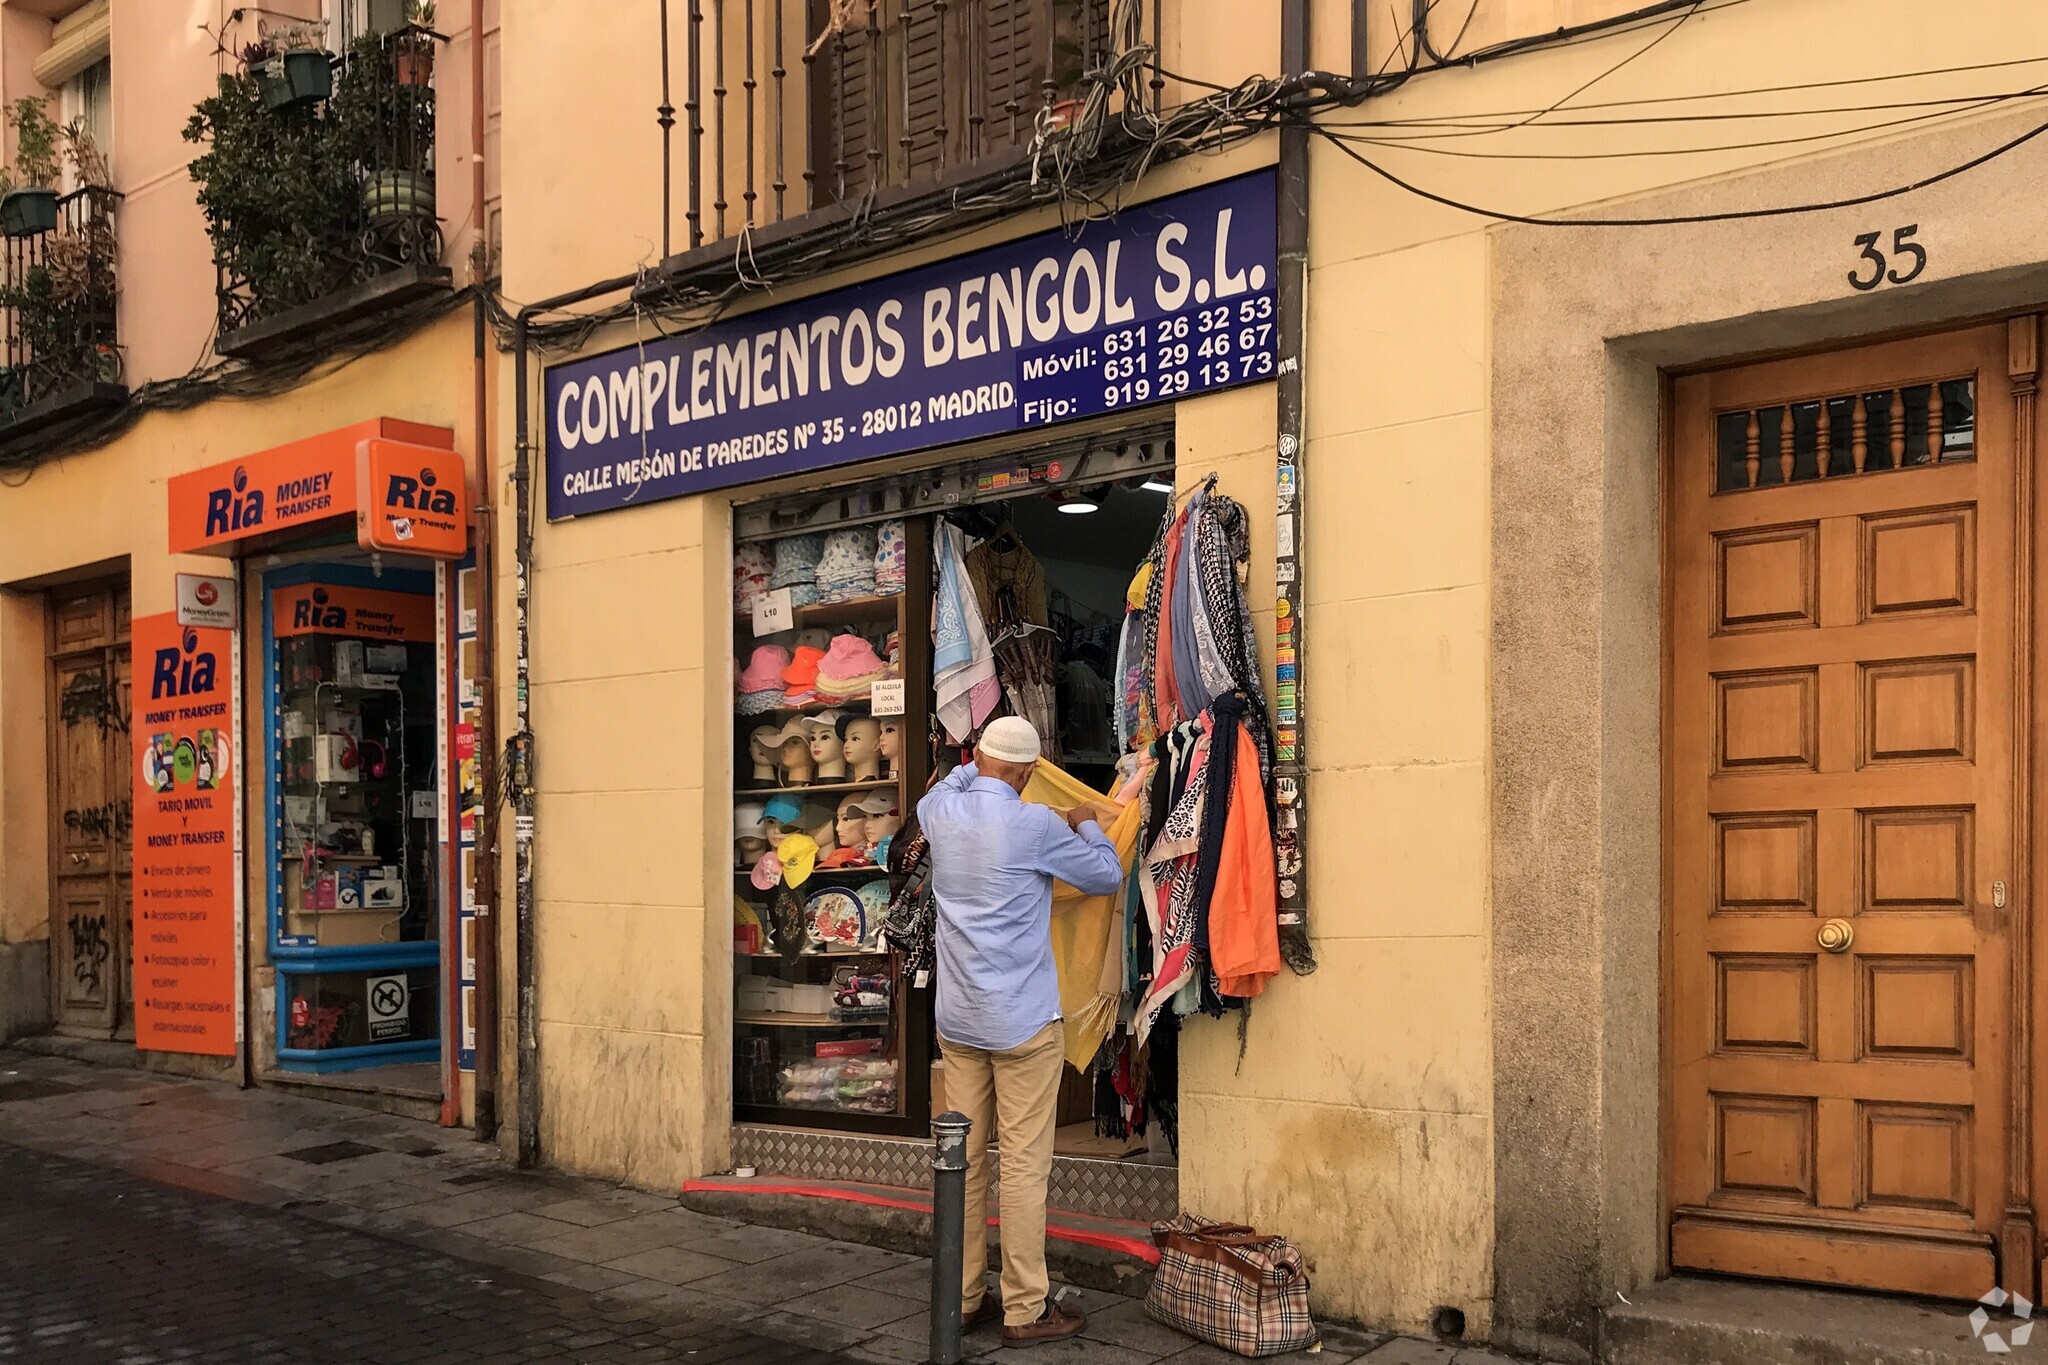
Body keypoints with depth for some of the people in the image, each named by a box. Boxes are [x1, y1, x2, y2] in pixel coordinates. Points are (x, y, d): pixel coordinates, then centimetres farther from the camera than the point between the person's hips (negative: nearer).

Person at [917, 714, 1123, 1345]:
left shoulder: (941, 814, 2)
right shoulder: (1036, 825, -13)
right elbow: (1107, 875, 2)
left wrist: (977, 766, 40)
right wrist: (1088, 823, 19)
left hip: (957, 1021, 6)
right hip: (1023, 1021, -6)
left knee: (963, 1158, 10)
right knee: (1024, 1164, -1)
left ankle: (961, 1299, 18)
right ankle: (1025, 1310, 5)